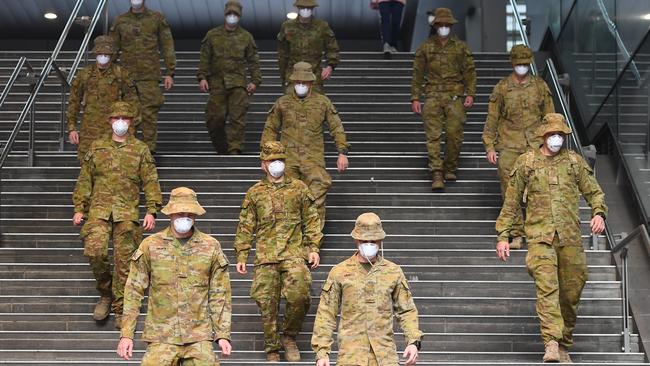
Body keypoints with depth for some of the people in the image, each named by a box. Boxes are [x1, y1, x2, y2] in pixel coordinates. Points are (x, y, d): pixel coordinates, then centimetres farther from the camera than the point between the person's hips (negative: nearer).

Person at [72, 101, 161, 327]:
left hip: (127, 212, -1)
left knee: (124, 260, -4)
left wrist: (151, 210, -4)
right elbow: (84, 180, 15)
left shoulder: (140, 150, 11)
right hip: (99, 209, 1)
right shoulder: (97, 147, 15)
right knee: (94, 250, -19)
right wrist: (79, 208, 8)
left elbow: (150, 181, 7)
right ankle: (105, 293, 5)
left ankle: (121, 309, 4)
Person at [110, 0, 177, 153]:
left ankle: (149, 150, -1)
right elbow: (113, 49, 14)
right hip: (127, 76, 2)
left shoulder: (157, 19, 5)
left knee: (149, 113, -5)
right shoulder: (120, 21, 10)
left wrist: (170, 73, -2)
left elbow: (167, 47, 4)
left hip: (150, 76, -2)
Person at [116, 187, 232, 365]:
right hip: (161, 338, -1)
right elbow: (134, 291, 4)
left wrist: (223, 334, 1)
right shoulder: (150, 245, 3)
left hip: (199, 338, 1)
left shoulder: (211, 247, 5)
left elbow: (219, 294, 7)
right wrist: (126, 334, -2)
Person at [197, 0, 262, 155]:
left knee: (238, 118, -9)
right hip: (217, 83, 1)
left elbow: (253, 61, 10)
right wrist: (202, 77, -2)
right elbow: (205, 59, 9)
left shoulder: (246, 37, 10)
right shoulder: (213, 35, 10)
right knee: (214, 118, 0)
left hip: (238, 84, -1)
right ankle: (221, 149, 16)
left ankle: (234, 151, -10)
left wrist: (255, 81, 1)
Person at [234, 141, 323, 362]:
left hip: (294, 254, -1)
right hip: (265, 256, 1)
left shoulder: (299, 189, 14)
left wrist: (313, 248, 5)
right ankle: (272, 349, 11)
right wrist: (241, 256, 6)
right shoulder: (254, 193, 13)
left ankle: (289, 337, 6)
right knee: (267, 302, -3)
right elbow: (245, 227, 13)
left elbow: (311, 220, 14)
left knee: (299, 296, -18)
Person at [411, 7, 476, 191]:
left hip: (455, 95, 0)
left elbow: (470, 71, 10)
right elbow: (417, 74, 10)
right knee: (433, 135, -10)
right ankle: (437, 175, -13)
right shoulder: (425, 48, 10)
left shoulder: (460, 47, 10)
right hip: (433, 95, 0)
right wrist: (415, 98, 4)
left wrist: (470, 94, -1)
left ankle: (450, 170, 12)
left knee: (454, 134, -6)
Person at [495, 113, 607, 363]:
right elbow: (511, 202, 12)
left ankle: (564, 346, 20)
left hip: (570, 237, 2)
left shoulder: (574, 161, 14)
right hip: (540, 236, -2)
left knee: (571, 293, 5)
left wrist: (598, 213, -6)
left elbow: (594, 192, 15)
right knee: (547, 288, -19)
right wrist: (502, 235, 6)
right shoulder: (526, 162, 10)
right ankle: (551, 344, -28)